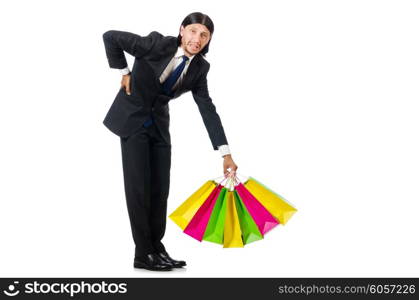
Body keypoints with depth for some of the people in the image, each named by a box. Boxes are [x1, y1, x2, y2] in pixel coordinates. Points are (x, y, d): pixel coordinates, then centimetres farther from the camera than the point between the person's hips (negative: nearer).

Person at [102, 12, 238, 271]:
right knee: (139, 186, -7)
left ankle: (156, 248, 17)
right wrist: (125, 72, -7)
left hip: (159, 124, 5)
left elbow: (208, 109, -6)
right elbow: (110, 37, -15)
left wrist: (226, 153, -10)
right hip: (132, 119, -5)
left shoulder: (200, 67, -6)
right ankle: (143, 254, 0)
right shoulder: (158, 44, -21)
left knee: (161, 188, 4)